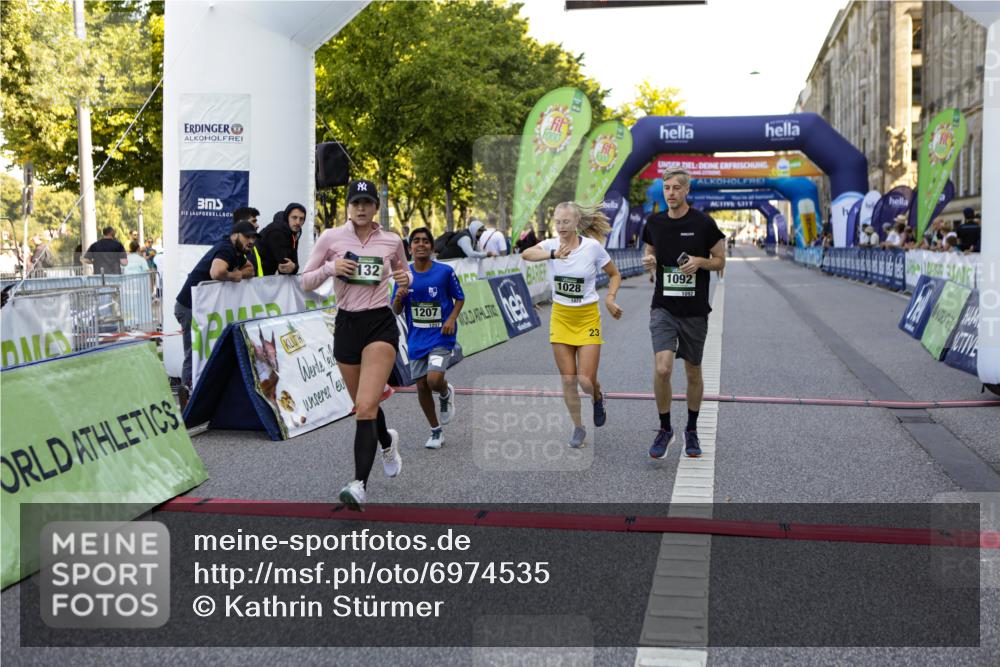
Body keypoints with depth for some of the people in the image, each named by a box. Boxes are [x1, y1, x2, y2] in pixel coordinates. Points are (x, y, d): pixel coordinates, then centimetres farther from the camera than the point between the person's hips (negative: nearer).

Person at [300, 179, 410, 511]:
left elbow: (403, 273, 20)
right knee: (364, 406, 16)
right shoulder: (331, 237, 0)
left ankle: (359, 485, -19)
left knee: (366, 407, -17)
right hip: (346, 325, 2)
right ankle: (387, 442, 49)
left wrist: (405, 281, -4)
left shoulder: (392, 241, 2)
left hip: (381, 324, -2)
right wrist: (331, 267, -15)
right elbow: (305, 282, 3)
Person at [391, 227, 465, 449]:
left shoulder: (445, 271, -6)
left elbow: (460, 298, 6)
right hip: (416, 338, 4)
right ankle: (436, 431, 24)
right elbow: (396, 311, 6)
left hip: (441, 336, -3)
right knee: (421, 386, 5)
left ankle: (446, 393, 17)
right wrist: (398, 297, -16)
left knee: (434, 380, -21)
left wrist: (452, 319, -11)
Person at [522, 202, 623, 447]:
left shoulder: (593, 246, -10)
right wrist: (553, 254, -43)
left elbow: (615, 274, 4)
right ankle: (578, 427, 22)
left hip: (587, 318, -2)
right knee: (568, 380, 4)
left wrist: (609, 298, -13)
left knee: (586, 381, -9)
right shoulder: (552, 244, -5)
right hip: (560, 317, 2)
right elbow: (526, 254, -27)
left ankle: (597, 398, 28)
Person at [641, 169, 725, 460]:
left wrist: (700, 261, -17)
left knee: (693, 373, 11)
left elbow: (720, 260, 2)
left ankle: (692, 430, 30)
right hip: (663, 308, 1)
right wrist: (648, 260, -5)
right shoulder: (654, 222, 3)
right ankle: (665, 429, 4)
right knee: (662, 368, -16)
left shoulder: (704, 223, -6)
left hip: (695, 311, -1)